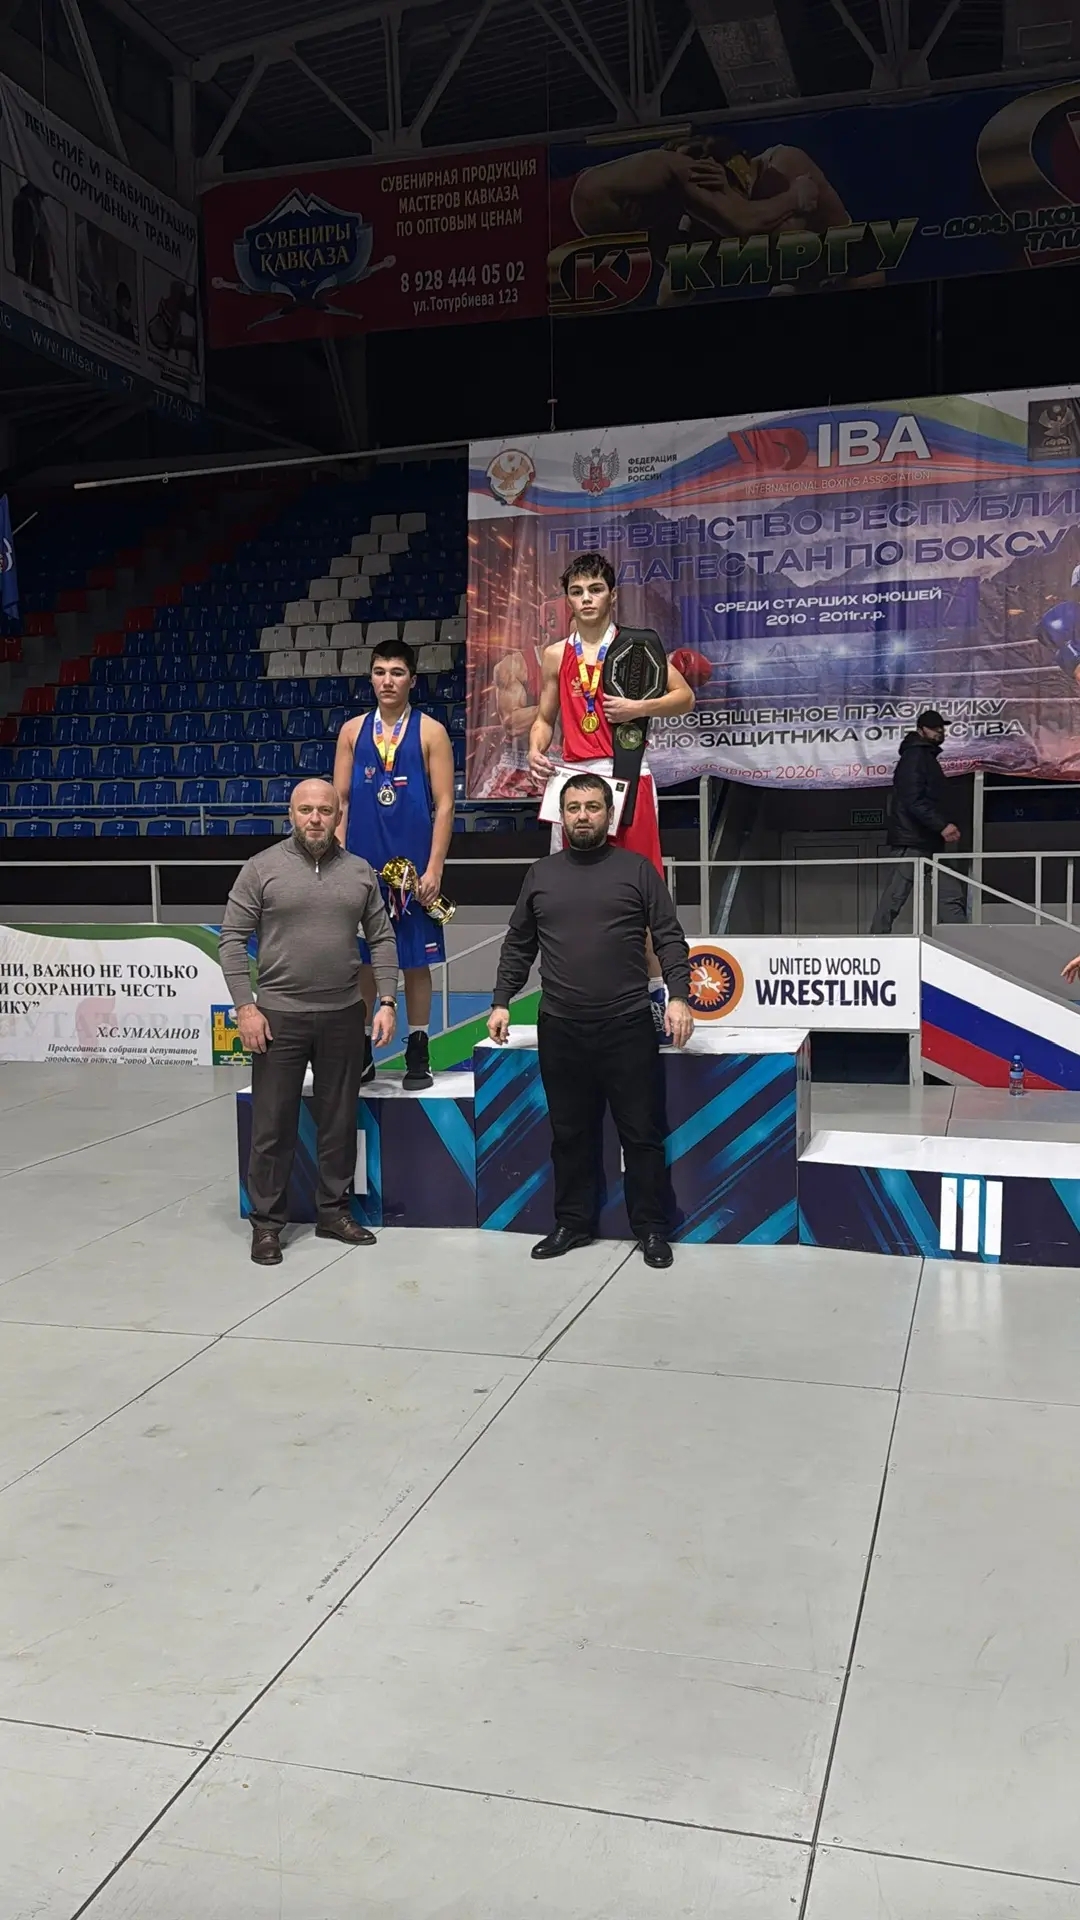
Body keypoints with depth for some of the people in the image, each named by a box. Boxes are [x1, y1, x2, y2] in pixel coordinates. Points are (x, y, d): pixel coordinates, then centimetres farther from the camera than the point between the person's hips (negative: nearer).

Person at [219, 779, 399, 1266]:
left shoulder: (360, 872, 7)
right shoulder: (261, 869, -2)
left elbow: (382, 939, 9)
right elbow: (232, 939, -3)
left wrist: (387, 1001, 0)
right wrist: (245, 1006, -10)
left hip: (344, 1015, 3)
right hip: (279, 1016, -3)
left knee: (339, 1119, 11)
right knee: (272, 1123, 3)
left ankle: (334, 1211, 26)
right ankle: (267, 1221, 15)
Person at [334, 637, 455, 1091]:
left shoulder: (430, 732, 0)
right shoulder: (353, 730, 9)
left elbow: (444, 804, -4)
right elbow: (340, 801, 9)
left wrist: (434, 868, -11)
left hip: (413, 866, -3)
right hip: (362, 864, 3)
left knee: (415, 960, 4)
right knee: (359, 958, 8)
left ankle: (417, 1054, 15)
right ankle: (359, 1052, 19)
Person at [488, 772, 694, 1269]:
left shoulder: (637, 869, 3)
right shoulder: (541, 874, 11)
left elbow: (670, 939, -1)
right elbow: (518, 946, 15)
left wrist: (678, 996, -14)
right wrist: (501, 1001, 6)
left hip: (628, 1027, -2)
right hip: (560, 1030, 3)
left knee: (642, 1133, 4)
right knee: (570, 1134, 11)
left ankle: (651, 1228, 15)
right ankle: (573, 1223, 23)